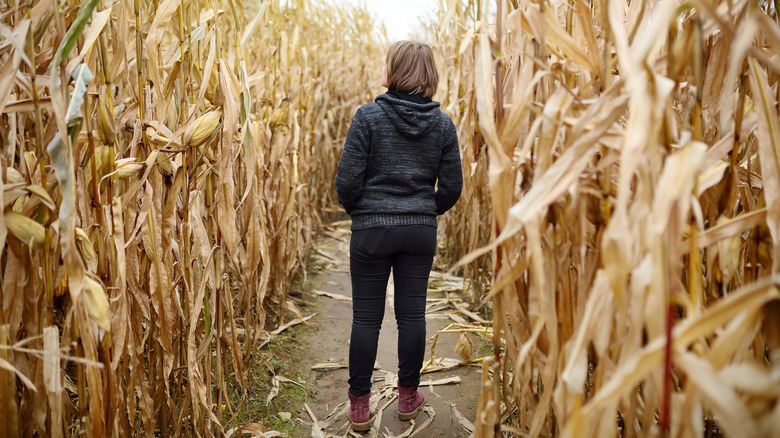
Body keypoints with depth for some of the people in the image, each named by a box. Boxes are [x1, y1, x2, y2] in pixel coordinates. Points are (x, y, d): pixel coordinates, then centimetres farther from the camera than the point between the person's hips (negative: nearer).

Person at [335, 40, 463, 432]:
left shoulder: (369, 116, -10)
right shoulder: (443, 124, 0)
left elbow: (347, 179, -10)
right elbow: (451, 187, 2)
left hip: (371, 231, -3)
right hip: (421, 233, 3)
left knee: (366, 318, 7)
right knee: (412, 314, 13)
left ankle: (359, 406, 18)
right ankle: (408, 398, 27)